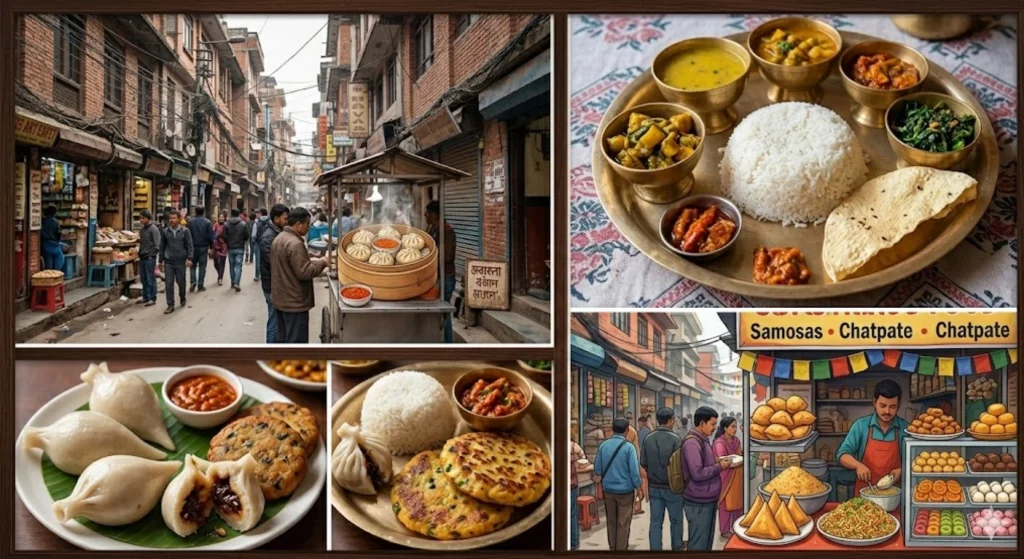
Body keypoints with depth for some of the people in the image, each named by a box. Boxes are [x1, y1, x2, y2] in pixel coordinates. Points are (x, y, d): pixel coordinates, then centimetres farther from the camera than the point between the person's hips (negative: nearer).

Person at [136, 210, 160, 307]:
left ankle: (152, 299, 2)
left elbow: (156, 245, -15)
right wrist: (140, 253, 16)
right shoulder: (142, 229, 13)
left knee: (150, 279, -4)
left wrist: (152, 255, -17)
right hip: (142, 257, 8)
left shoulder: (153, 229, -12)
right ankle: (145, 297, 23)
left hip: (150, 258, -8)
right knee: (144, 278, 14)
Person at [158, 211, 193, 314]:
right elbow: (162, 246, 10)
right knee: (168, 284, -3)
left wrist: (189, 258, -16)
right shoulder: (165, 231, 4)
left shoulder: (185, 231, -3)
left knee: (181, 282, 10)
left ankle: (182, 298, 36)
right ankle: (170, 305, 1)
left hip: (180, 261, -1)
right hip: (168, 262, 2)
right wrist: (161, 260, 11)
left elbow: (189, 245, -4)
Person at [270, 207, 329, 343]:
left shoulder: (278, 238, 11)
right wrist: (321, 262, -10)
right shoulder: (295, 244, -22)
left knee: (283, 339, 17)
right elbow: (304, 272, -24)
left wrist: (312, 261, 15)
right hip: (294, 301, -10)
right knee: (296, 342, -3)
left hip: (281, 299, 10)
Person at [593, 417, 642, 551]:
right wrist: (637, 487, -3)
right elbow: (634, 470, -17)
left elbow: (597, 468, 5)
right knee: (623, 523, 8)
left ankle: (612, 548, 29)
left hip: (608, 489, 4)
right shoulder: (629, 447, -16)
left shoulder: (603, 445, -3)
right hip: (625, 490, -4)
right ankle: (621, 549, 14)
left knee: (611, 521, 19)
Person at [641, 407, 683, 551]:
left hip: (653, 486, 3)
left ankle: (655, 549, 10)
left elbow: (643, 463, 0)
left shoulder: (648, 438, -4)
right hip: (672, 486, -3)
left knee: (655, 522, 8)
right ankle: (677, 547, 31)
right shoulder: (675, 439, -17)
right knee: (676, 520, 16)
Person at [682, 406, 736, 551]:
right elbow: (698, 473, -27)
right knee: (698, 544, -2)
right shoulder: (692, 443, -21)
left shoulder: (703, 440, 12)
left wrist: (716, 461, 4)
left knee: (707, 541, 17)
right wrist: (719, 467, -15)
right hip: (699, 503, -10)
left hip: (708, 500, 10)